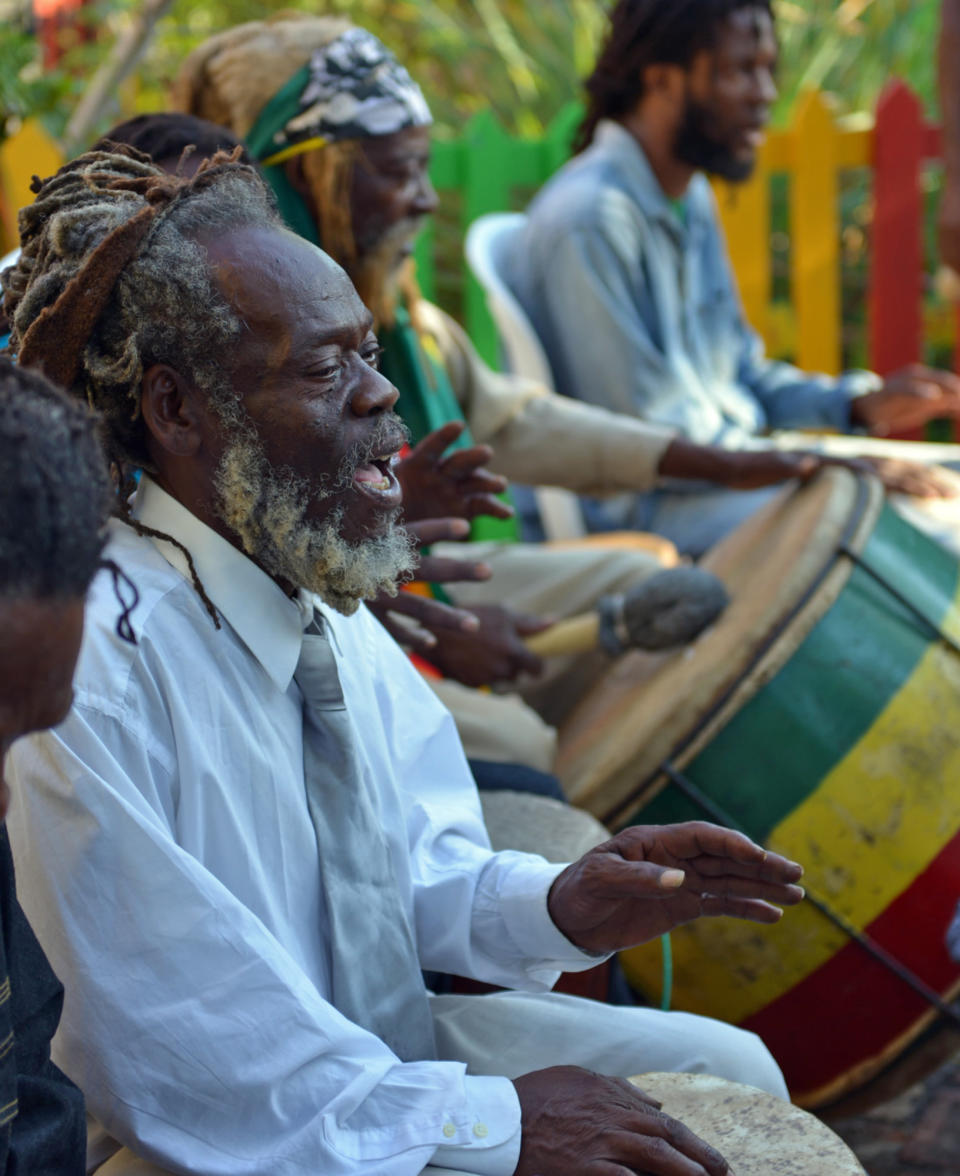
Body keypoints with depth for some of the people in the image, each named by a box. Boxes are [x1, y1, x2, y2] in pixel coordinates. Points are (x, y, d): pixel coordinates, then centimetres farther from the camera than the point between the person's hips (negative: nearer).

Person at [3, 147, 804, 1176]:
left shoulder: (322, 599, -1)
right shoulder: (84, 669, -27)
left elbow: (416, 869, 9)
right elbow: (163, 1056, -26)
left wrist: (557, 908, -13)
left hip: (389, 1047, 8)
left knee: (731, 1071, 6)